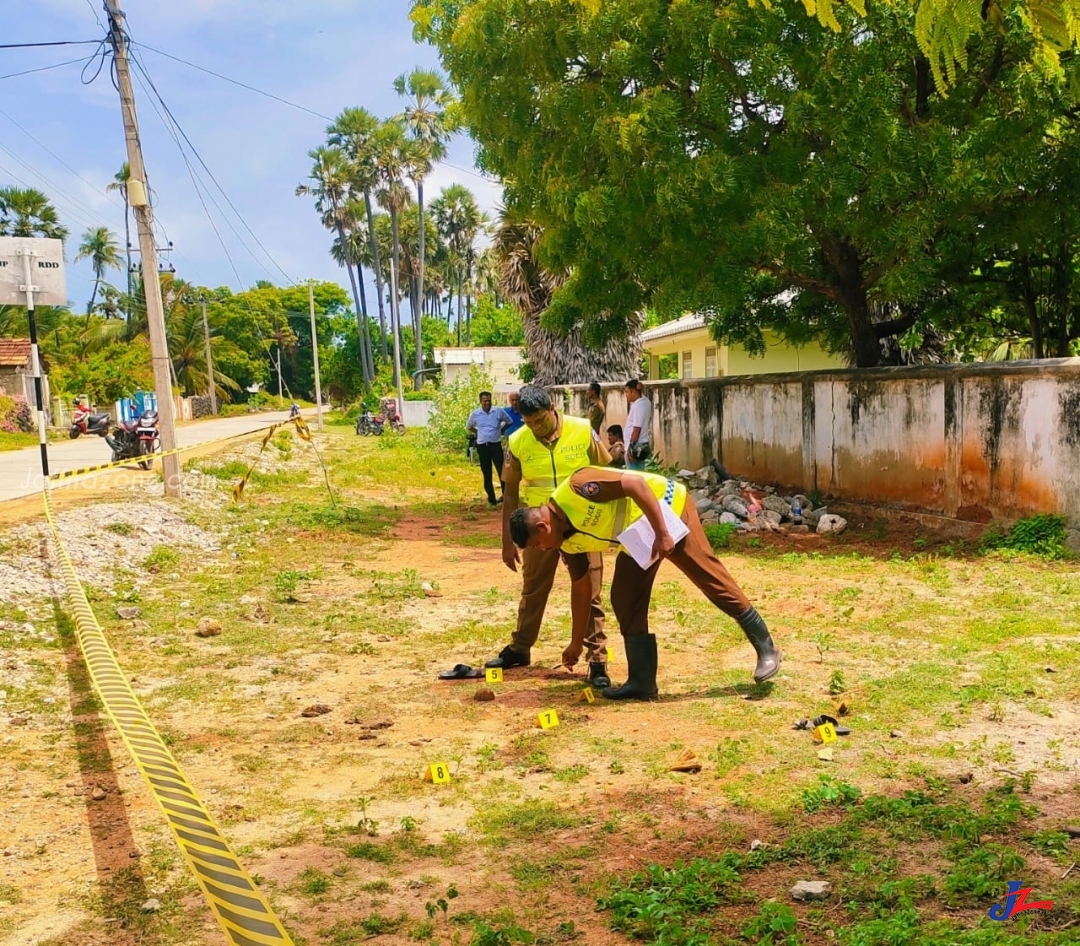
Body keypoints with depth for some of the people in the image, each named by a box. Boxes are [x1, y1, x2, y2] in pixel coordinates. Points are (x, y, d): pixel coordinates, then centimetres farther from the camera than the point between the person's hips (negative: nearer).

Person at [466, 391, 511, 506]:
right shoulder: (475, 414, 2)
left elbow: (509, 422, 13)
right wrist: (478, 432, 9)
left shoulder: (499, 411, -2)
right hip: (482, 446, 1)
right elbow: (468, 427, 20)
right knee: (487, 473, 7)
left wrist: (500, 430, 5)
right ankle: (491, 498, 15)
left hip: (496, 445, -1)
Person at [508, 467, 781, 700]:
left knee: (711, 578, -5)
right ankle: (642, 681, 5)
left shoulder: (576, 488, -28)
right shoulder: (569, 541, -2)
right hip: (637, 535, 8)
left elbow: (635, 483, -30)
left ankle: (766, 648, 6)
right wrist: (576, 642, 14)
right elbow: (580, 588, 10)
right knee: (625, 602, 0)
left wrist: (662, 534, -31)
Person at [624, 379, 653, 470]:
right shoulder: (645, 402, 9)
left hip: (636, 447, -10)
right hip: (641, 445, 10)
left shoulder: (638, 405, -18)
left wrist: (631, 448, -20)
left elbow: (637, 429, -21)